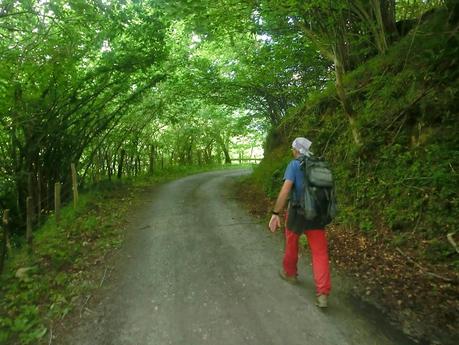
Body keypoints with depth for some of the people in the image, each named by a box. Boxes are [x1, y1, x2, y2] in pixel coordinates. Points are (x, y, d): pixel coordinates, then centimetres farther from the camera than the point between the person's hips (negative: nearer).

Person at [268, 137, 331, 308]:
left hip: (297, 213, -3)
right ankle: (323, 294, -3)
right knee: (320, 253, 4)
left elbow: (285, 190, -21)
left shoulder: (294, 165, -9)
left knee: (291, 244, 21)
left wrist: (275, 214, -21)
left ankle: (289, 273, 42)